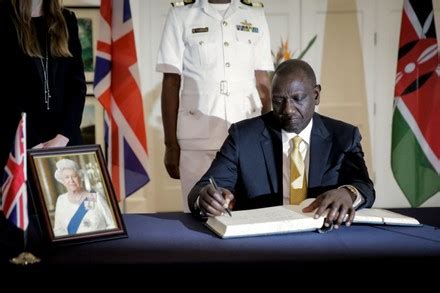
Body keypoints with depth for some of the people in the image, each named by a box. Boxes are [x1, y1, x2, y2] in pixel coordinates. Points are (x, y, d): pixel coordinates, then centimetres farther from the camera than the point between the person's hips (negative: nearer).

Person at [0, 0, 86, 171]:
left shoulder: (66, 20, 11)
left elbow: (77, 84, 5)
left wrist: (62, 137, -8)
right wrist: (29, 143, -14)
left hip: (65, 140, 4)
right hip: (18, 141, -3)